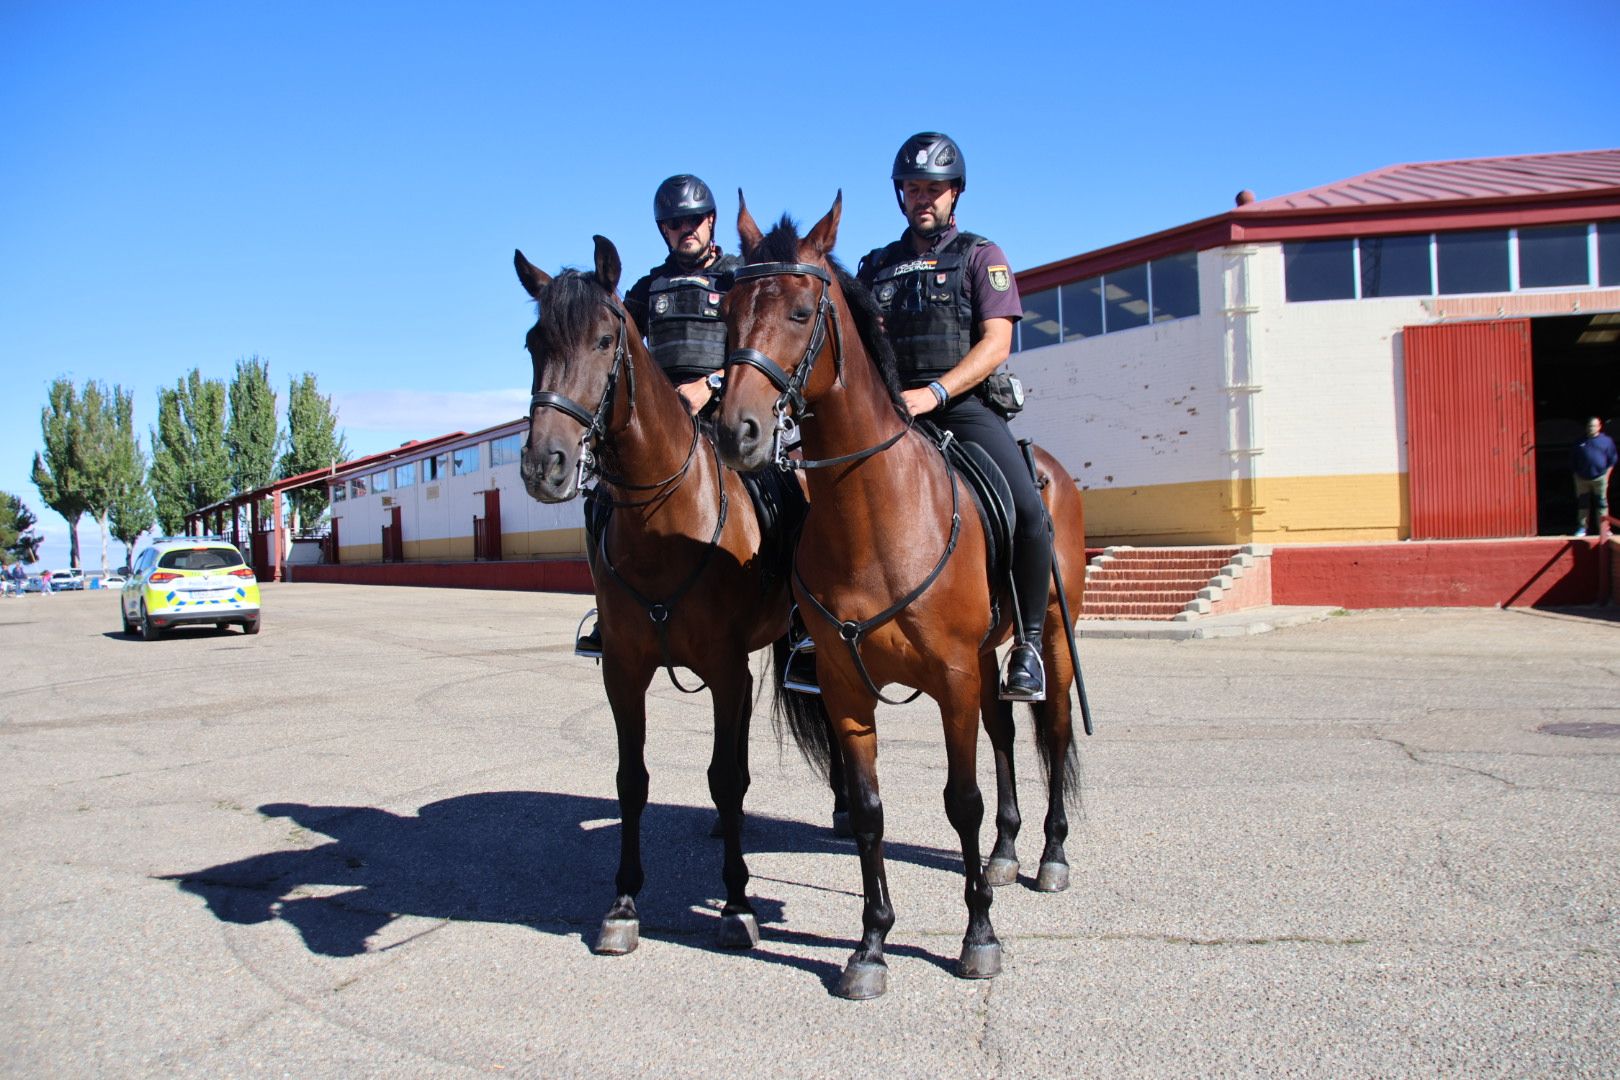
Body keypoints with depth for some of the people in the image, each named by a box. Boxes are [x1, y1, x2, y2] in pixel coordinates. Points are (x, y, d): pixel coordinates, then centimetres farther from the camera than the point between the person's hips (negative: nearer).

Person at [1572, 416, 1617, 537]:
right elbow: (1573, 461, 13)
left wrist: (1607, 475, -3)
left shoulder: (1606, 441, 2)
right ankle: (1582, 528, 14)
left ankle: (1603, 529, 8)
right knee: (1582, 504, 6)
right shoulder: (1580, 442, 7)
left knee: (1602, 504, 2)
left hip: (1600, 478, -2)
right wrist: (1576, 475, 7)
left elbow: (1612, 460, 4)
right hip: (1582, 479, 2)